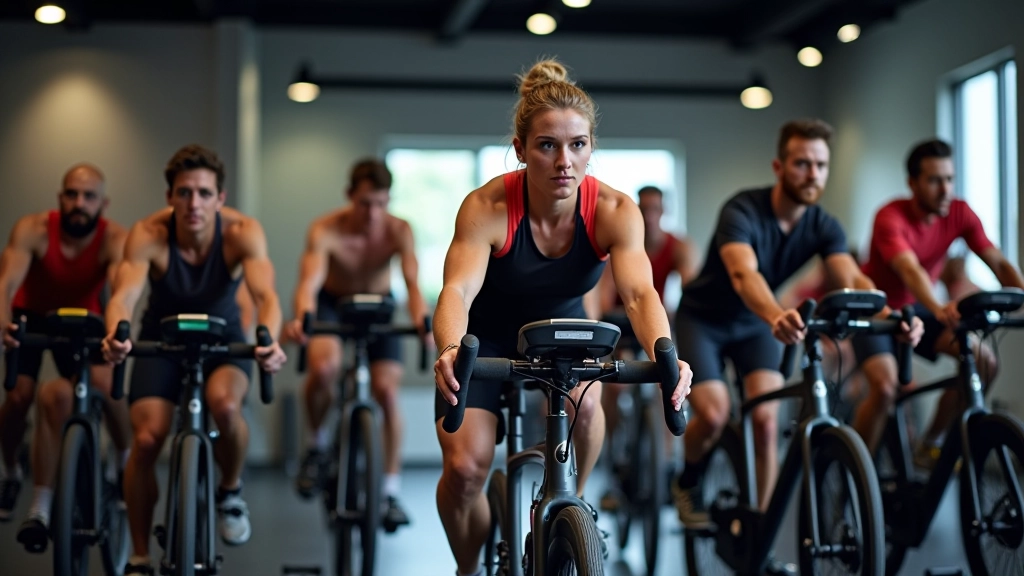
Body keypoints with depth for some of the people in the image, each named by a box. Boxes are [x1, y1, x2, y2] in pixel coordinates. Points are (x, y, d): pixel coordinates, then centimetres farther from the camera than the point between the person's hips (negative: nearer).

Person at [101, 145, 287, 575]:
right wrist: (115, 335, -61)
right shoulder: (148, 234, -25)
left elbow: (265, 294, -40)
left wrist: (269, 340, -62)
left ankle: (230, 491, -1)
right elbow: (124, 296, -38)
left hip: (222, 336, -1)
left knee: (225, 403, -32)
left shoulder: (243, 232, -26)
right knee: (146, 439, -15)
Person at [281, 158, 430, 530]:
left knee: (387, 390, -13)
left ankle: (391, 491, -1)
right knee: (323, 367, -31)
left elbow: (412, 282, -39)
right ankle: (317, 444, -2)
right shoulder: (325, 231, -31)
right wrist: (301, 318, -66)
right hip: (333, 302, -1)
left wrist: (421, 320, -61)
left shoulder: (399, 231, -26)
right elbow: (309, 283, -44)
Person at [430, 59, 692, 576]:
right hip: (488, 336, -1)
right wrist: (449, 351, -65)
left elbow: (639, 292, -38)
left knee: (583, 402, -31)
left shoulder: (615, 212, -25)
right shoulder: (487, 208, -30)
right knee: (465, 466, -17)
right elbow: (458, 290, -42)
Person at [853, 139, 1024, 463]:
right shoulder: (891, 218, -28)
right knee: (885, 388, -29)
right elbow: (910, 270, -44)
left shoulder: (959, 214, -12)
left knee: (984, 361, -12)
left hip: (915, 308, 6)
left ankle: (930, 445, 4)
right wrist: (939, 309, -63)